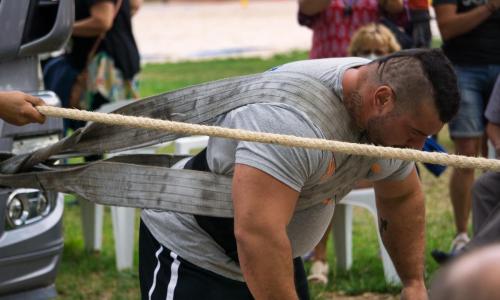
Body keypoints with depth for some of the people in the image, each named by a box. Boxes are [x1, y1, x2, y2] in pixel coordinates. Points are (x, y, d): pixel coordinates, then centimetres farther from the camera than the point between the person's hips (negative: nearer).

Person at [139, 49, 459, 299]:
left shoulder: (388, 120, -7)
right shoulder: (291, 118, -36)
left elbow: (403, 199, 11)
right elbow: (255, 233, -42)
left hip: (272, 255, 9)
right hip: (190, 250, -8)